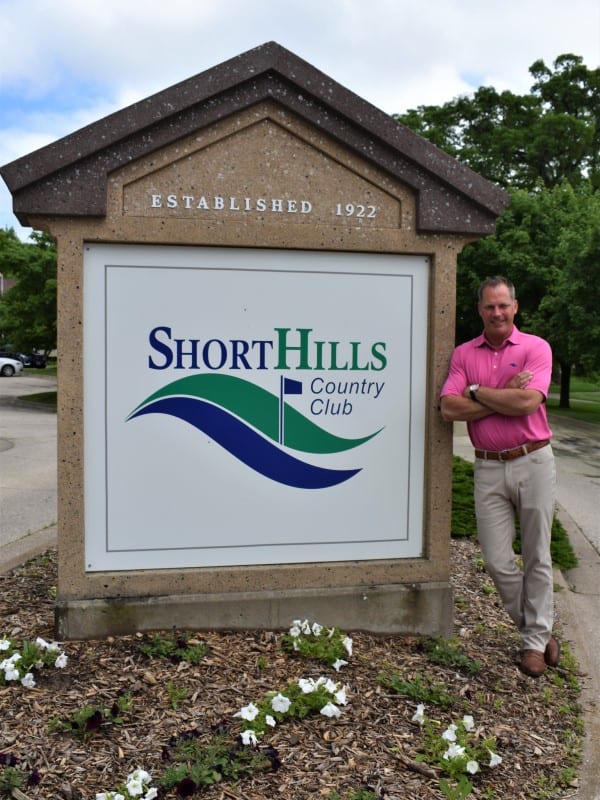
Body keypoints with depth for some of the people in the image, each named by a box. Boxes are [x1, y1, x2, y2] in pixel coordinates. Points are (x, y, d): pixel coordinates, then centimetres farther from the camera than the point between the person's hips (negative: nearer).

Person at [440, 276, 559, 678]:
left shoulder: (536, 347, -2)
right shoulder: (464, 354, 6)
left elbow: (528, 401, -18)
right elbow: (449, 408, -8)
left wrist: (478, 392, -9)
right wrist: (505, 397, -12)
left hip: (533, 462, -2)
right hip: (489, 467, 2)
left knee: (537, 557, 9)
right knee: (498, 560, 3)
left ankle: (535, 640, 25)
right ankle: (539, 631, 25)